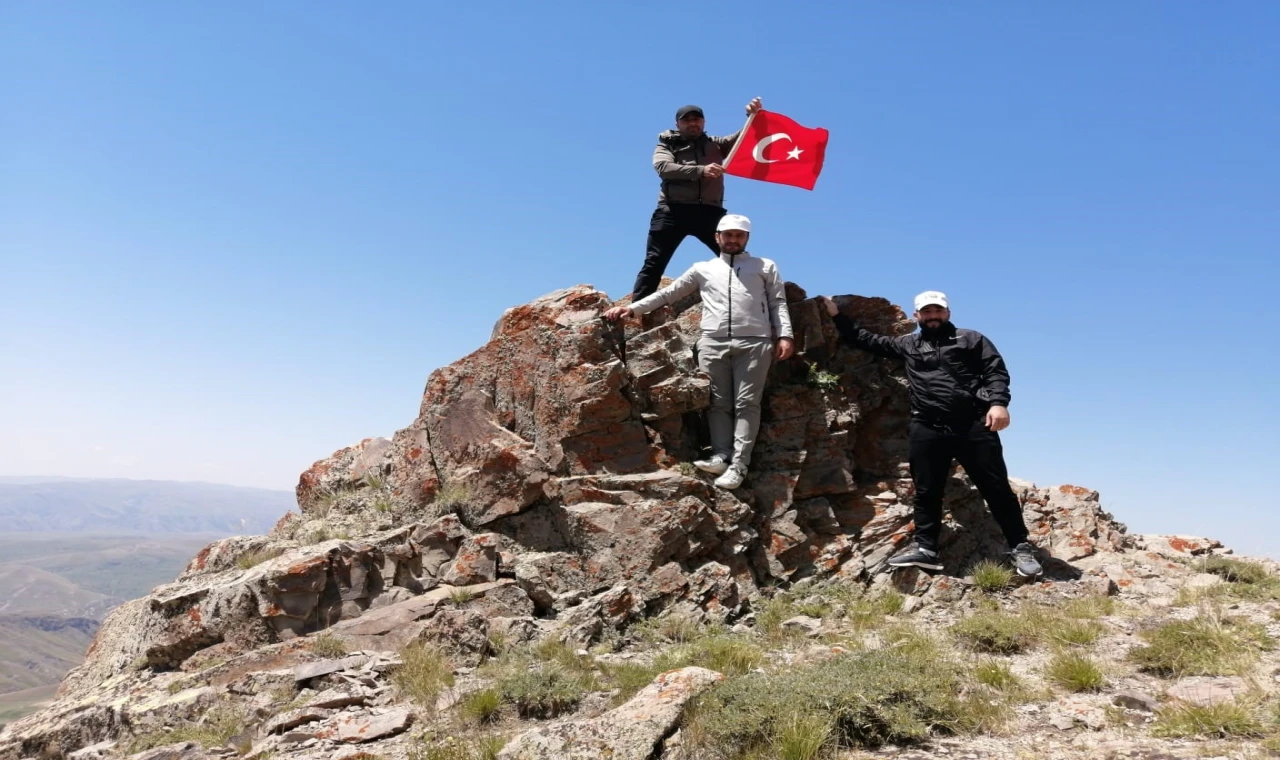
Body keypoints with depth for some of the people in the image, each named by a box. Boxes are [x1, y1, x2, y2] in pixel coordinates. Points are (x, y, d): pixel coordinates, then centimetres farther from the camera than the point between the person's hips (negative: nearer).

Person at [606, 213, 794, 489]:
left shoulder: (765, 267, 20)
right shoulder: (703, 269, 22)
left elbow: (778, 303, 12)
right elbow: (669, 293, 19)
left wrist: (785, 335, -4)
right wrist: (633, 308, 11)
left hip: (753, 342, -2)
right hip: (713, 343, 2)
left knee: (746, 403, -8)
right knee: (718, 403, -3)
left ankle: (738, 464, -11)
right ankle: (721, 456, -4)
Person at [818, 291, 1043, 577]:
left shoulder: (971, 339, 13)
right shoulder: (907, 345, 21)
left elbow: (996, 370, 4)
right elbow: (867, 340, 25)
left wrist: (998, 403, -13)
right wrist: (837, 315, 21)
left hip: (973, 425, -2)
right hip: (927, 430, 3)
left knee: (996, 487, 1)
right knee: (926, 491, 4)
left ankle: (1020, 547, 8)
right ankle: (925, 548, 11)